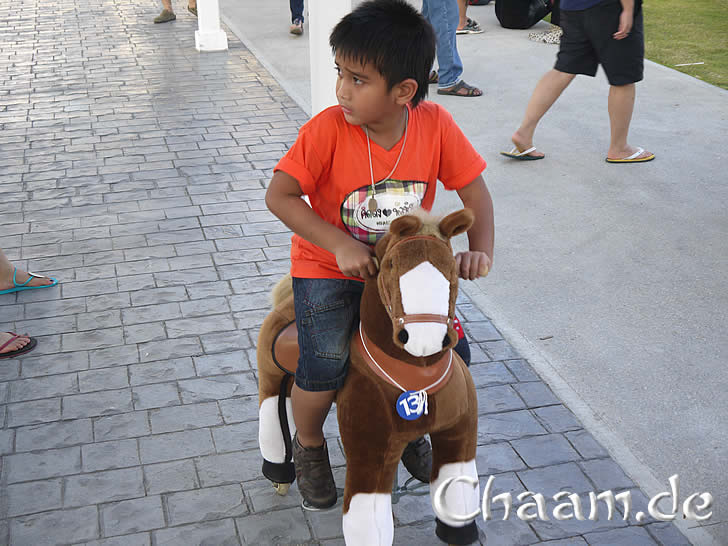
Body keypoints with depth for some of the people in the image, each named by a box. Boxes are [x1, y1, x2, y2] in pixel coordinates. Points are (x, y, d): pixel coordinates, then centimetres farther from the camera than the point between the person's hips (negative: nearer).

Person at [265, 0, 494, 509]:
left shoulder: (435, 124, -16)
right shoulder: (329, 128, -23)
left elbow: (474, 189, -6)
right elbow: (279, 195, -21)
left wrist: (480, 250, -22)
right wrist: (341, 245, -28)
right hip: (328, 267, -3)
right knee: (325, 371, -17)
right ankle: (309, 444, 18)